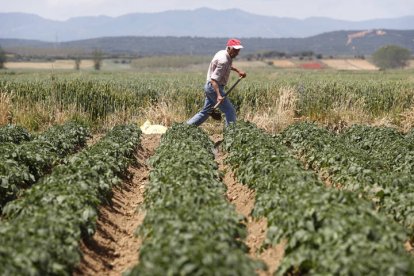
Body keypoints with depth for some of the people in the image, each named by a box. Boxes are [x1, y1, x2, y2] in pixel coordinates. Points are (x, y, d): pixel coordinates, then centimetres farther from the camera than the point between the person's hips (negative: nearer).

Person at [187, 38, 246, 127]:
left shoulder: (223, 53, 7)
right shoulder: (223, 60, -23)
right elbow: (214, 79, -28)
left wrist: (238, 71, 25)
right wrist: (218, 95, -37)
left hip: (210, 87, 10)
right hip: (214, 87, -10)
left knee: (205, 112, 15)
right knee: (230, 111, -8)